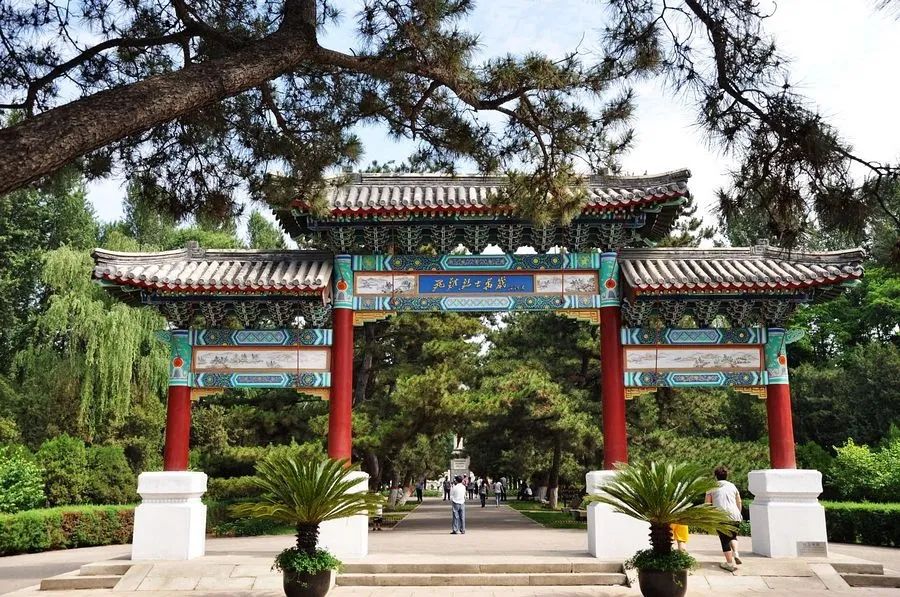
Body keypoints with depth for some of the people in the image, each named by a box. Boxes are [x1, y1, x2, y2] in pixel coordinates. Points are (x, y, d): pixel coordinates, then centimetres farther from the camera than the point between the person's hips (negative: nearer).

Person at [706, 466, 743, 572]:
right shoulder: (732, 486, 16)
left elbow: (707, 503, 5)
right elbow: (739, 502, 20)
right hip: (734, 515, 3)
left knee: (725, 539, 3)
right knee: (733, 535, 24)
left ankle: (730, 563, 1)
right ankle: (735, 553, 2)